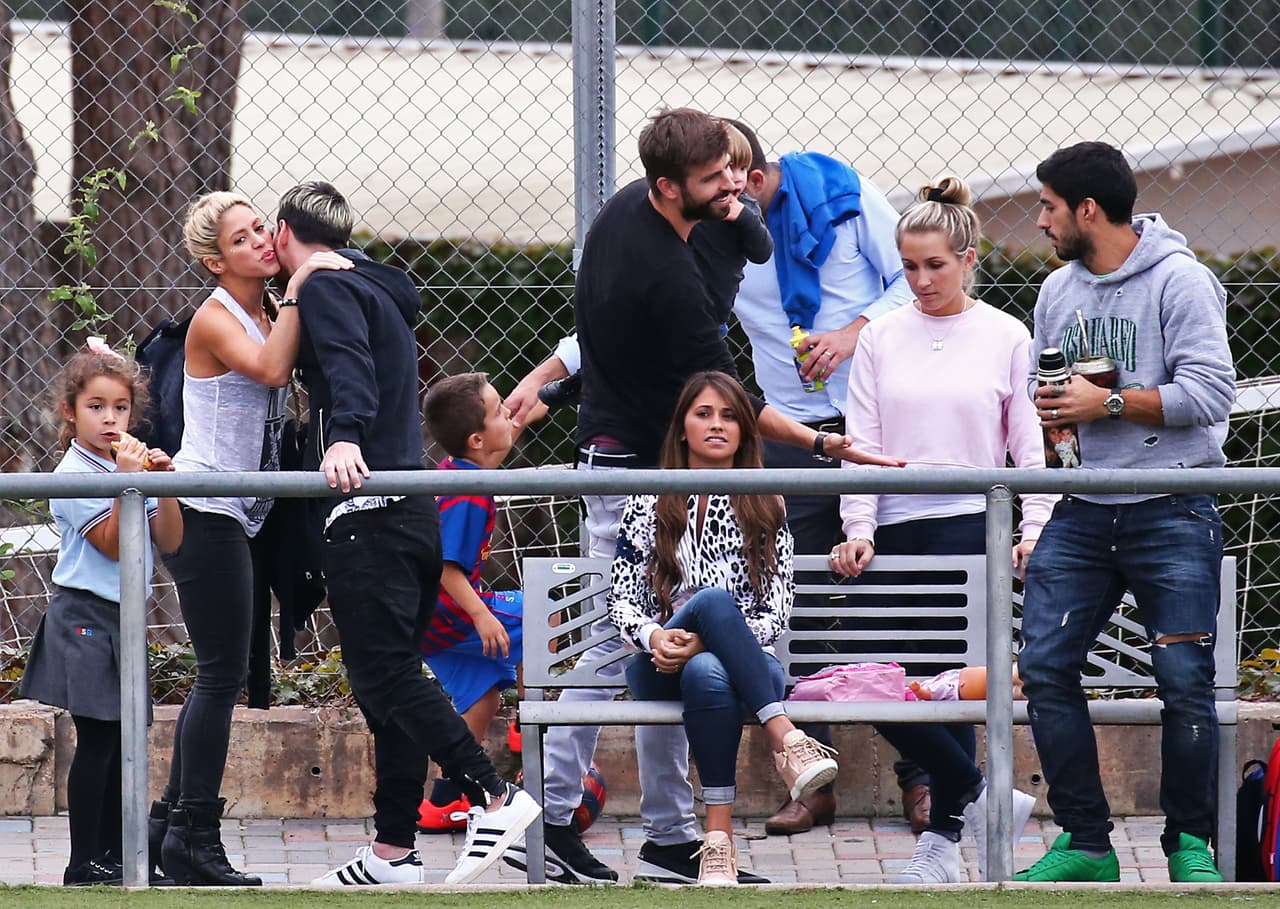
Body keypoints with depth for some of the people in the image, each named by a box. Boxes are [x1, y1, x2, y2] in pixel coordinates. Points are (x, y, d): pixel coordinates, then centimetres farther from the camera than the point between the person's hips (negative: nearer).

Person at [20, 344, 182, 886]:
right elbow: (111, 543, -16)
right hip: (86, 617, -7)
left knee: (123, 738, 8)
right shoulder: (74, 475, -10)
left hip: (123, 617, 7)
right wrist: (129, 480, -21)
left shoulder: (130, 463, 11)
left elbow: (169, 541, 8)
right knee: (96, 739, -9)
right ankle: (84, 863, -6)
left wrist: (164, 484, -6)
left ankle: (115, 854, 13)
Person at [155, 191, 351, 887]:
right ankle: (196, 840, -7)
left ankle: (171, 823, 17)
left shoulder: (267, 314, 13)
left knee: (223, 674, 10)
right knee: (223, 675, -9)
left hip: (245, 517, 9)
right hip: (204, 513, -9)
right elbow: (270, 368, -28)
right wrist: (297, 288, -26)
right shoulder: (213, 320, -12)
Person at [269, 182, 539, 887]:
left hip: (368, 511, -10)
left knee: (382, 672, -12)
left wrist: (345, 436, -40)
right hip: (413, 509, 10)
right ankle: (392, 852, 9)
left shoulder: (327, 288, -6)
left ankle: (494, 797, -19)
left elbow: (349, 367, -25)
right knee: (392, 677, 9)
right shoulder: (382, 290, 23)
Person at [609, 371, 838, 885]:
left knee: (708, 673, -42)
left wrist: (702, 642, -14)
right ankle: (785, 740, -46)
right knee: (713, 598, -37)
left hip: (746, 662, 0)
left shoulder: (765, 510, 14)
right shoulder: (647, 508, 15)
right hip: (660, 667, 0)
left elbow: (777, 612, 5)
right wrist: (654, 636, -17)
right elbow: (621, 602, 9)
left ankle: (719, 834, -47)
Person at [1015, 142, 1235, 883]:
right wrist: (1052, 412, 0)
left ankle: (1190, 843, 8)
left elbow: (1211, 391, -15)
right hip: (1083, 515, 6)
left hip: (1172, 514, -6)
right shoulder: (1058, 291, 14)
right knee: (1045, 666, -4)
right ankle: (1086, 843, 3)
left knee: (1186, 681, -5)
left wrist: (1107, 405, -14)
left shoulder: (1179, 281, -8)